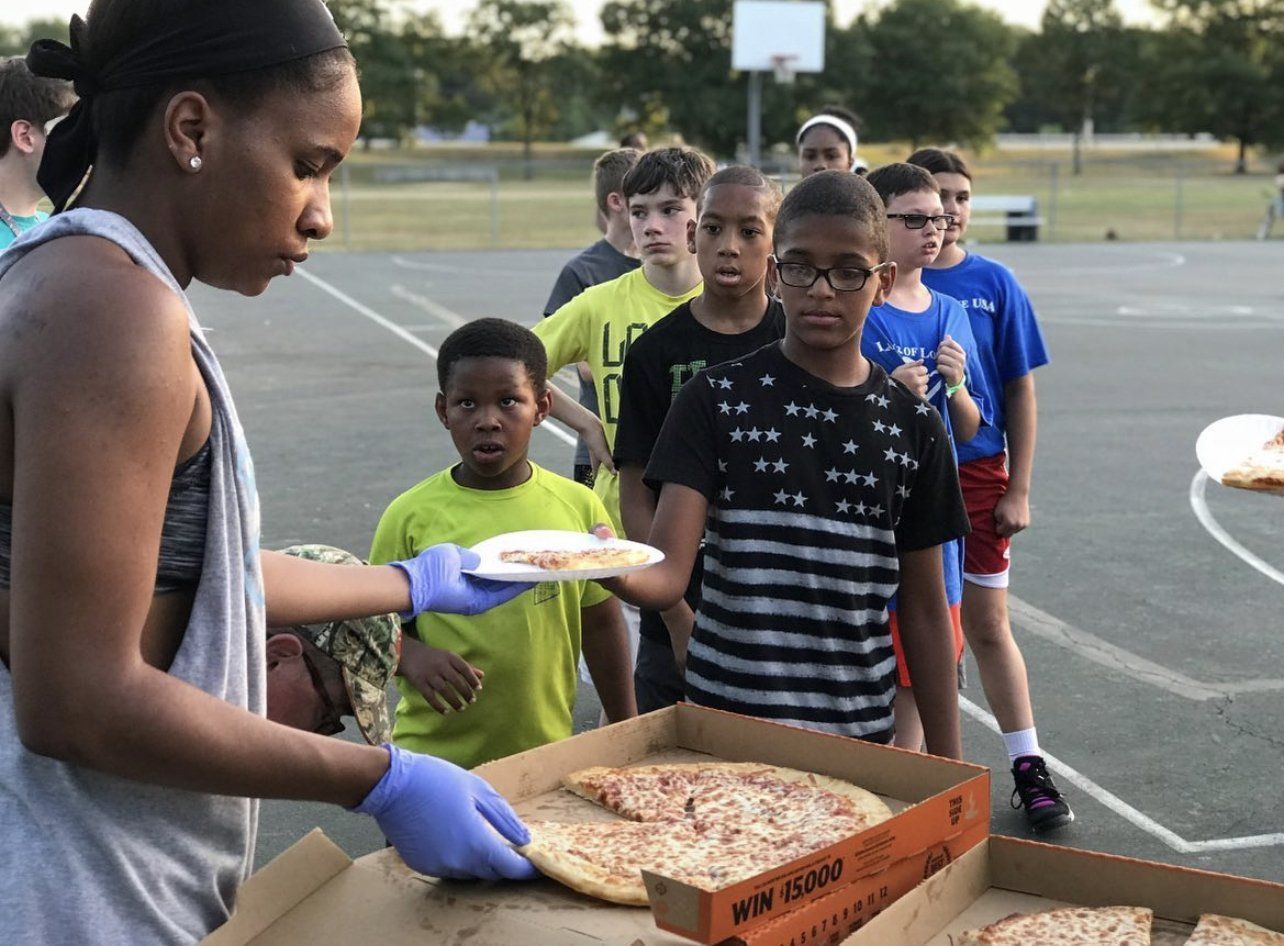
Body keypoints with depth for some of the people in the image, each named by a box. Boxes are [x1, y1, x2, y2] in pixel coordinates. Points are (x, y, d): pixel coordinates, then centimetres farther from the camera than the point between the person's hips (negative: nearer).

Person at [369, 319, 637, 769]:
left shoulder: (577, 506, -1)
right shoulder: (412, 515, -6)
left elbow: (600, 622, 8)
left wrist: (626, 732, 12)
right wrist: (413, 657, -21)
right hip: (435, 756, -1)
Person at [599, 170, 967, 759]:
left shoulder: (912, 426, 2)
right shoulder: (716, 398, -4)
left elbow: (924, 608, 7)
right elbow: (667, 573, -13)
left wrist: (947, 763, 7)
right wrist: (615, 572, -36)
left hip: (861, 730, 2)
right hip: (726, 716, -1)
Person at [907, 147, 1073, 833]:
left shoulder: (994, 285, -1)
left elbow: (1021, 392, 2)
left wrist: (1018, 490, -2)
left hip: (976, 474, 0)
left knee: (988, 626, 5)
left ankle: (1029, 769, 15)